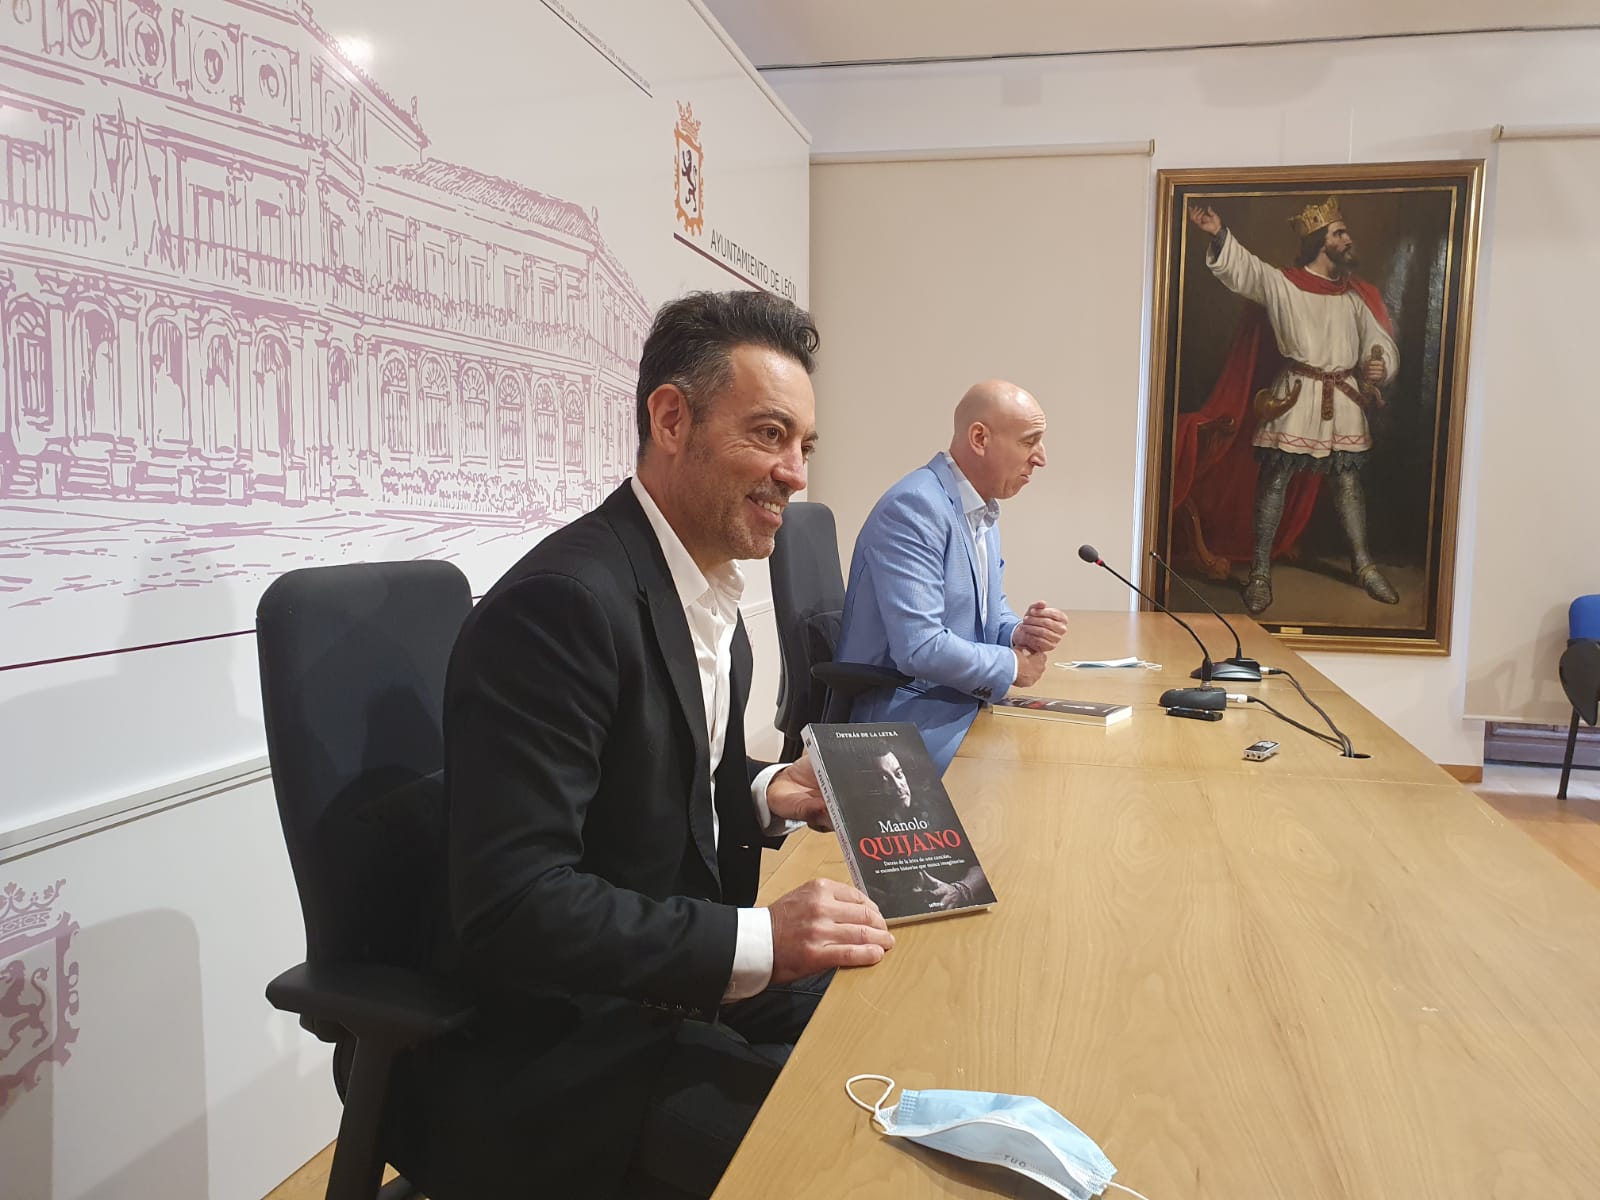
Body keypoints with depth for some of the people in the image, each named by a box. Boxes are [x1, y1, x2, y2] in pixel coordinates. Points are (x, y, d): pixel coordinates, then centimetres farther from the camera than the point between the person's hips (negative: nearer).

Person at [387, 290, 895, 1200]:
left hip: (685, 980, 9)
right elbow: (511, 902, -26)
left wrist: (764, 797, 0)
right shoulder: (561, 603, -23)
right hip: (539, 1036, -8)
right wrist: (758, 939, -28)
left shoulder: (710, 592, 6)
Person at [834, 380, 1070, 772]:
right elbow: (919, 648, -27)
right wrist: (1012, 665, -12)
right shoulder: (914, 508, -19)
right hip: (905, 714, -9)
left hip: (964, 703, 9)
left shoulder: (985, 512, 12)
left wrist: (1021, 631, -2)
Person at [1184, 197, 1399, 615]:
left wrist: (1380, 366, -12)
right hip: (1295, 395, -4)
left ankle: (1363, 564, 22)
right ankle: (1260, 571, 2)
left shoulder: (1357, 293, 11)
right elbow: (1241, 267, -14)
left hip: (1345, 398, 4)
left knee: (1348, 479, 9)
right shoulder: (1282, 283, -1)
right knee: (1275, 479, -4)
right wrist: (1219, 235, -32)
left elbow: (1380, 342, 10)